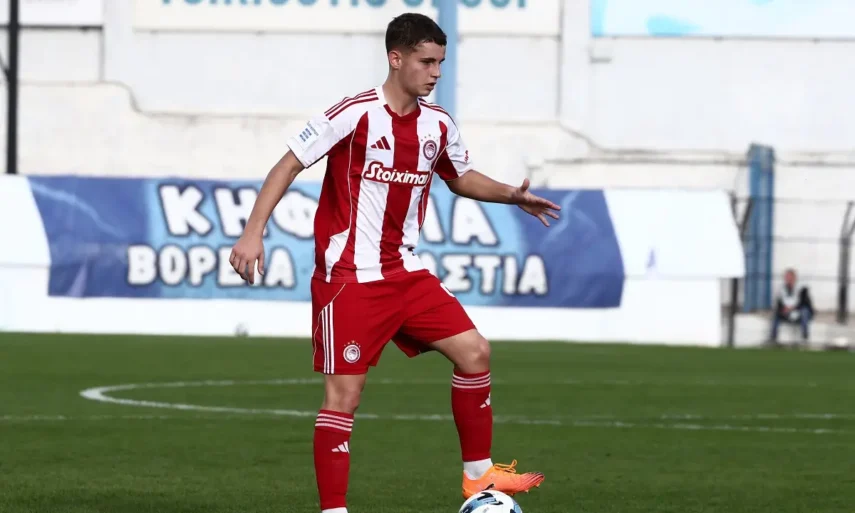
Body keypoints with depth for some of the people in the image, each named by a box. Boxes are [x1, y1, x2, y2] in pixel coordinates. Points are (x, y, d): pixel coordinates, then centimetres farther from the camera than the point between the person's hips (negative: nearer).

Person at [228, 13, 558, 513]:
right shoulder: (354, 115, -14)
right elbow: (289, 165, -11)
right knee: (345, 393, -7)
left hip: (406, 273, 6)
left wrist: (512, 195, 7)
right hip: (349, 278, -6)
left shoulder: (438, 125, 5)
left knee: (474, 350, 0)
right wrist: (254, 232, -18)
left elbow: (461, 177, 24)